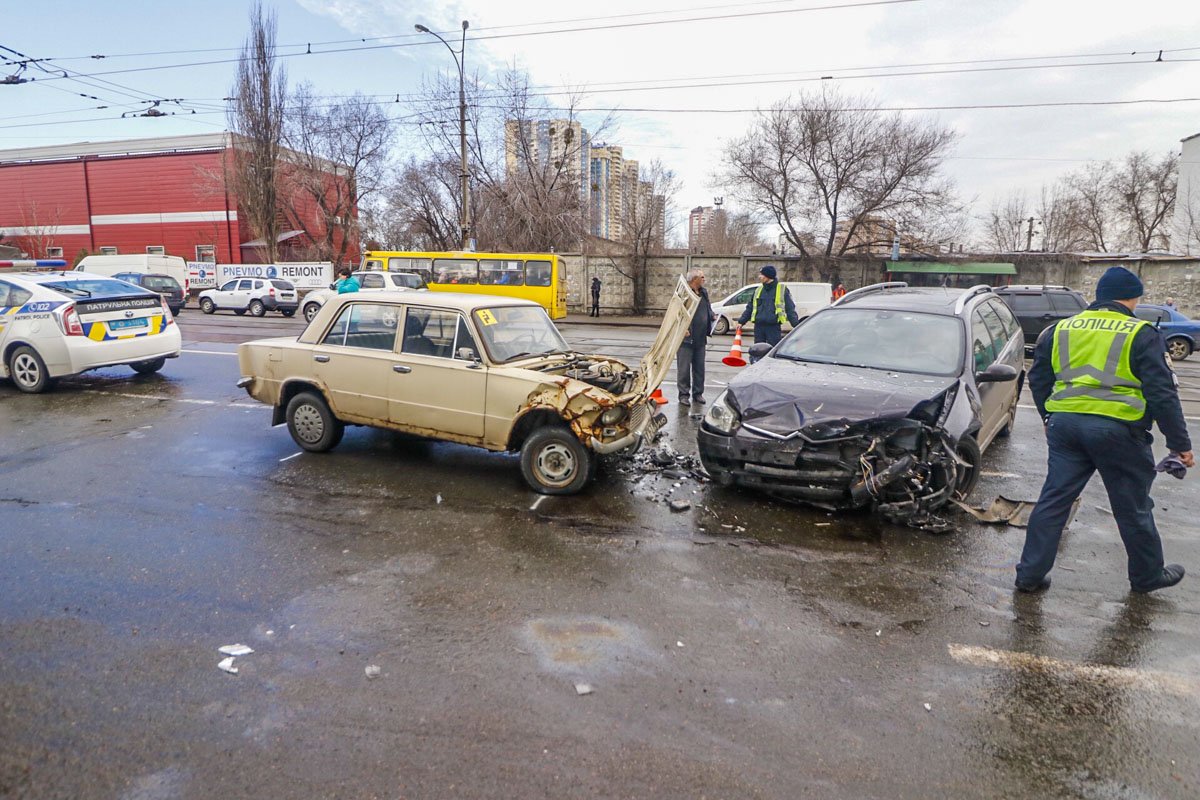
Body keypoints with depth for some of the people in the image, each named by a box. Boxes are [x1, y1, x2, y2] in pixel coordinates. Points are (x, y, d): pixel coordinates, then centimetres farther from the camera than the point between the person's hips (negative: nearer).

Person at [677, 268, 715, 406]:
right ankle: (684, 394, 8)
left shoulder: (704, 292, 14)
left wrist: (712, 316, 4)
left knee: (699, 367, 12)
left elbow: (708, 309, 25)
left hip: (700, 338, 7)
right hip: (686, 338, -7)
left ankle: (698, 393, 21)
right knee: (684, 368, 0)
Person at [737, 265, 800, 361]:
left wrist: (796, 325, -9)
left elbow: (790, 309, 0)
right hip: (759, 326, 4)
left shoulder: (782, 290, 1)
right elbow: (749, 308, 19)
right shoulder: (758, 290, 14)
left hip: (774, 327, -4)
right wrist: (741, 321, 12)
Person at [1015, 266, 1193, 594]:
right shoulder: (1142, 335, -3)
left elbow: (1038, 379, 16)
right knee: (1133, 508, 14)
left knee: (1054, 499, 9)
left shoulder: (1060, 330, 10)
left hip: (1065, 423, 4)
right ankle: (1148, 576, 32)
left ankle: (1030, 573, 9)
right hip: (1117, 429, -3)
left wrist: (1050, 419, 28)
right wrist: (1180, 443, 0)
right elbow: (1162, 393, -6)